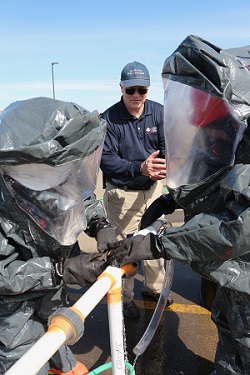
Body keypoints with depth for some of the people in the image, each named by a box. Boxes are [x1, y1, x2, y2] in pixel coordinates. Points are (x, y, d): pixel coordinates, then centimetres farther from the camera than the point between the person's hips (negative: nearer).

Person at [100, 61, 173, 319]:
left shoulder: (159, 112, -3)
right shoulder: (108, 119, -13)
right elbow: (106, 160, -20)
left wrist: (165, 166, -31)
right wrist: (139, 168, -35)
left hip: (153, 189, 4)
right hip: (122, 193, -4)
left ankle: (153, 286, 40)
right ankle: (125, 298, 26)